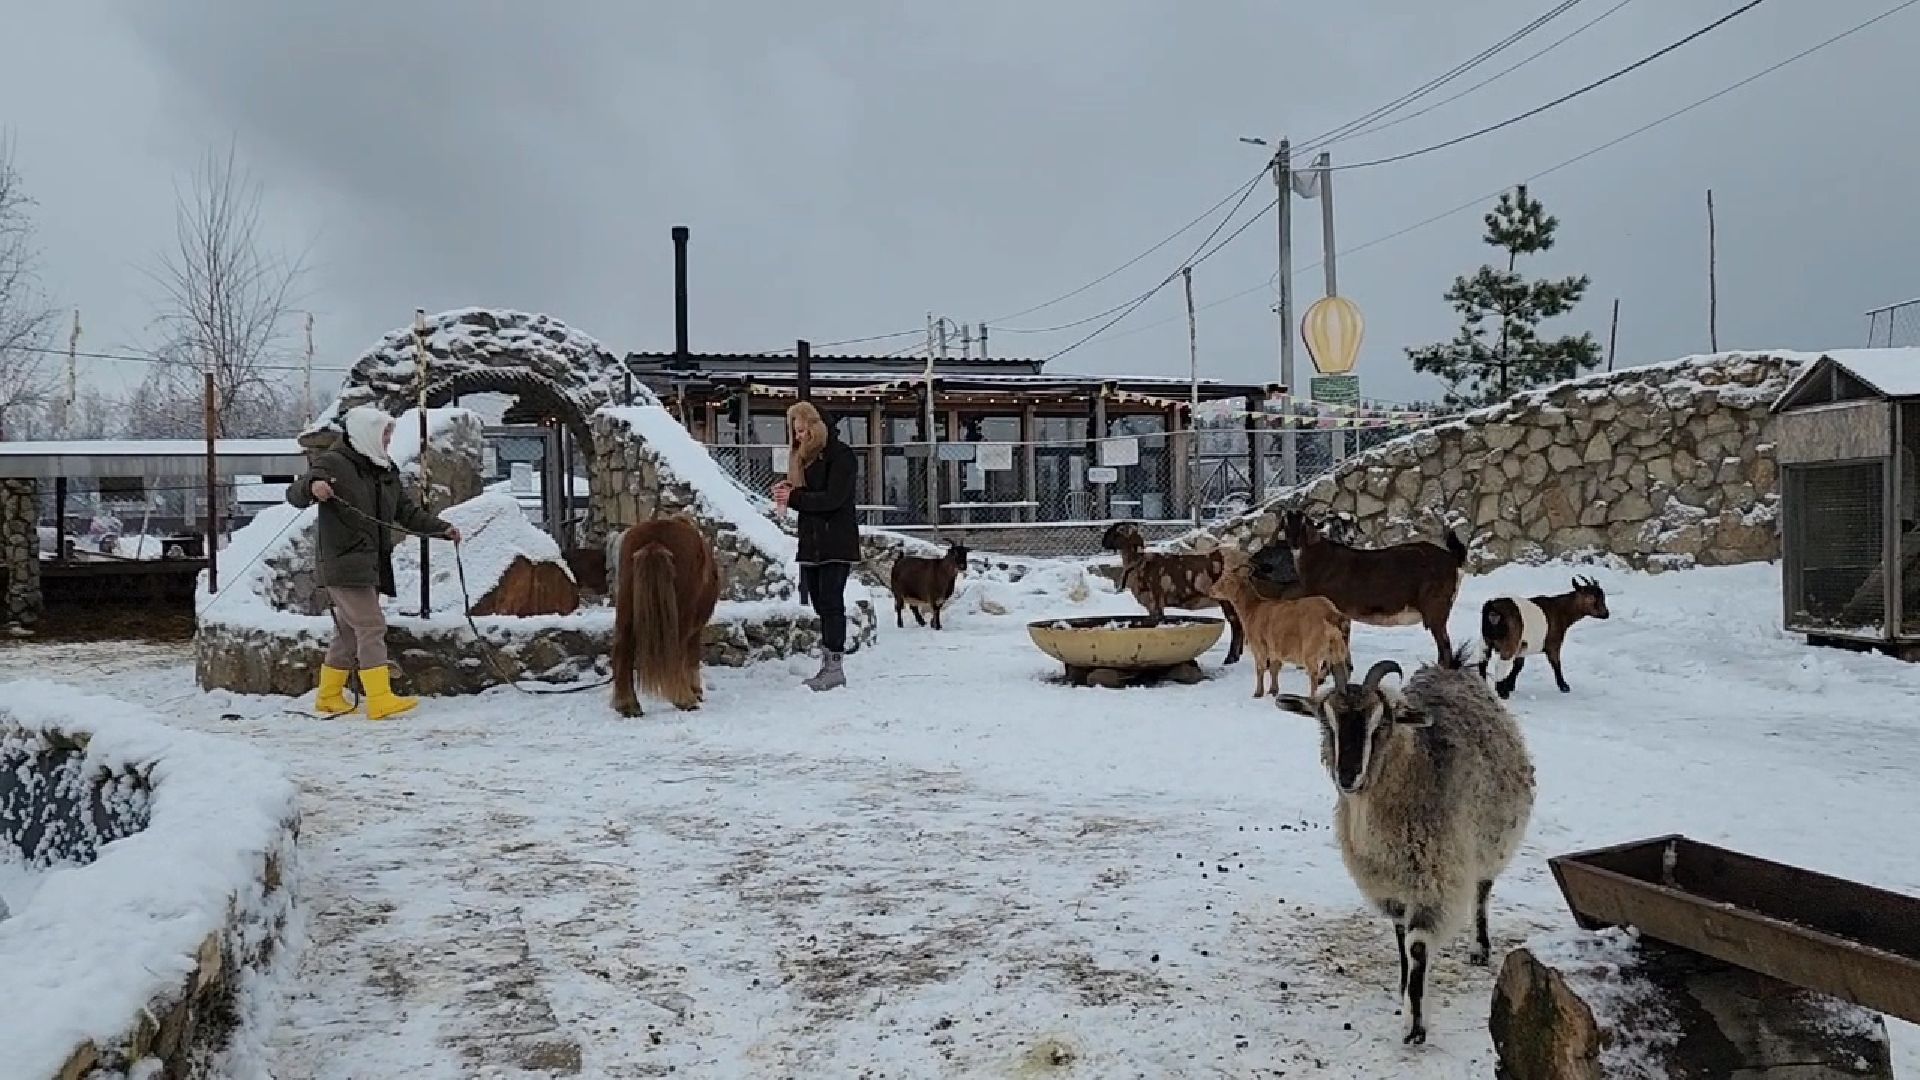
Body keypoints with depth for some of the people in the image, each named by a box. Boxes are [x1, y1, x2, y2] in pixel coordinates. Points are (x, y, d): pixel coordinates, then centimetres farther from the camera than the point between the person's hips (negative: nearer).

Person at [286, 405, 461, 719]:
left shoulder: (385, 471, 17)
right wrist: (312, 486, -39)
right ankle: (380, 699, -15)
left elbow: (407, 512, 23)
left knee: (349, 632, 13)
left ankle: (329, 698, 24)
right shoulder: (333, 463, -7)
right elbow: (295, 494, -16)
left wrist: (442, 529, 13)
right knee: (372, 627, -14)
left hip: (370, 565, 8)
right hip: (343, 563, -8)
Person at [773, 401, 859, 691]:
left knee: (831, 602, -11)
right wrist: (789, 488, -1)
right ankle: (827, 664, 11)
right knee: (819, 603, 7)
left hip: (836, 542, -8)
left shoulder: (840, 454, -10)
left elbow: (833, 498, -17)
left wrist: (795, 498, -14)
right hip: (811, 541, 8)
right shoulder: (804, 455, 15)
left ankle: (835, 667, -10)